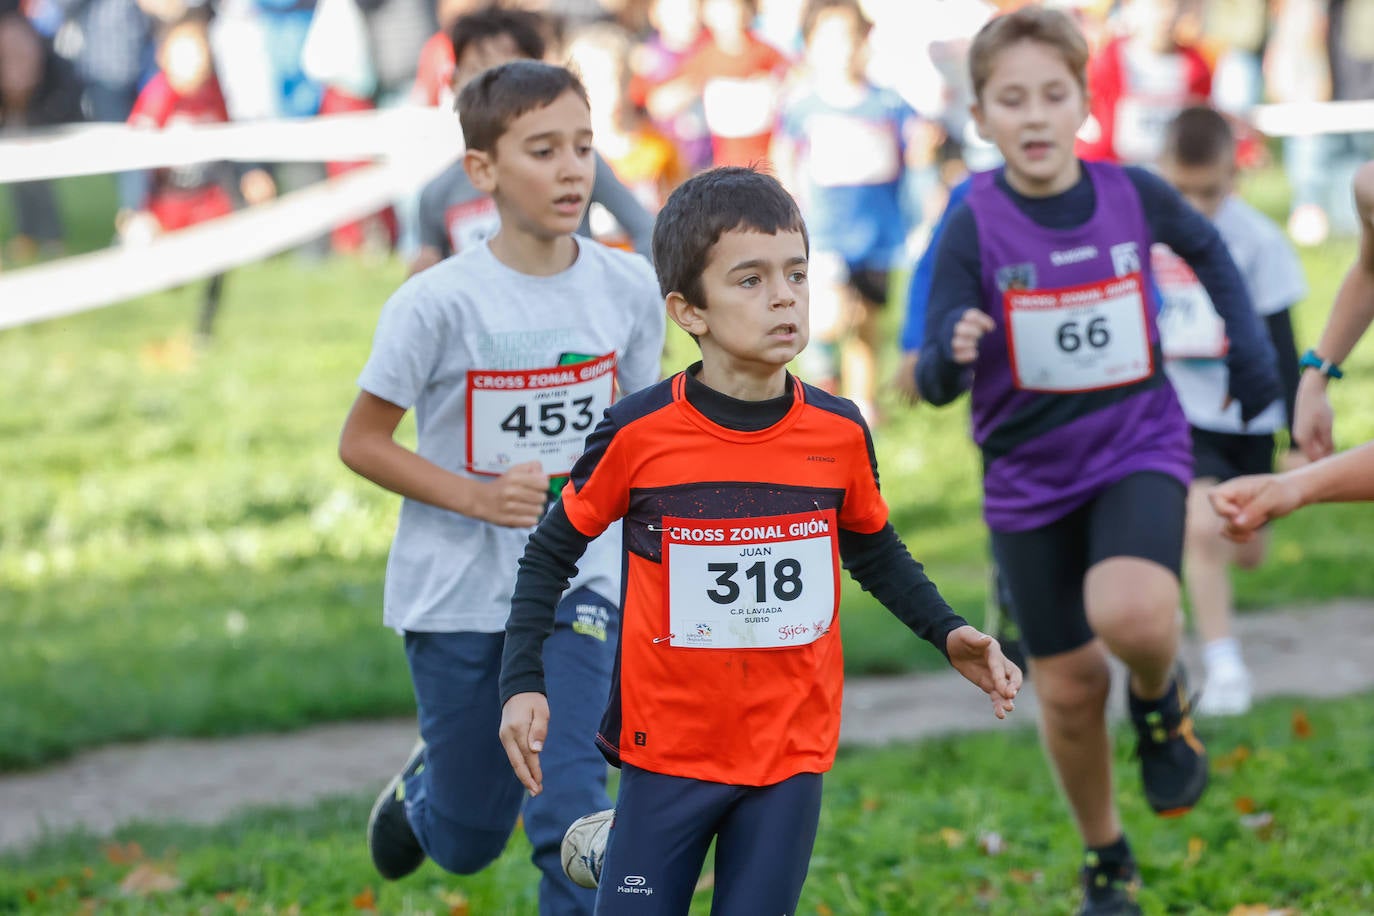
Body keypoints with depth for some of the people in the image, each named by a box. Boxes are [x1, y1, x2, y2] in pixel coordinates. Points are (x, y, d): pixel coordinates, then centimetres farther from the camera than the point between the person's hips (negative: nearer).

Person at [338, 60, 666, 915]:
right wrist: (478, 497, -20)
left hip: (579, 586, 1)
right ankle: (423, 788, 50)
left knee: (567, 800, -17)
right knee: (470, 841, 13)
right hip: (457, 593, -1)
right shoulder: (437, 304, -16)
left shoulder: (630, 288, -5)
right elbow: (362, 441, -8)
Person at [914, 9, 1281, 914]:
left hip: (1138, 449, 0)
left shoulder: (1133, 194, -8)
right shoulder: (976, 222, -14)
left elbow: (1205, 245, 16)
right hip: (1030, 475, 1)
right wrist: (954, 354, -38)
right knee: (1070, 688, 7)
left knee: (1131, 613, -30)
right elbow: (936, 384, -16)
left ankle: (1162, 698, 7)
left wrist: (1250, 342, 7)